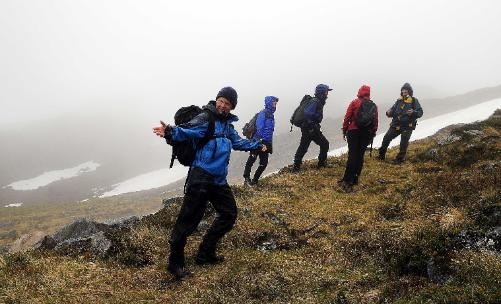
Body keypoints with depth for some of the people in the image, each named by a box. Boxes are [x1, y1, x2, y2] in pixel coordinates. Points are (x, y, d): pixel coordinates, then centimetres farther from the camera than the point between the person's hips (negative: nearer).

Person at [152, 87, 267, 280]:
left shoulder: (227, 123, 17)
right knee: (188, 220, -8)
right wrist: (170, 132, -49)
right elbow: (188, 131, -28)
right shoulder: (205, 118, -9)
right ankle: (175, 262, 8)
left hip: (218, 180, 9)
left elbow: (237, 142, 35)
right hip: (200, 178, -9)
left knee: (229, 214, 16)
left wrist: (257, 146, 47)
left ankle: (206, 254, 27)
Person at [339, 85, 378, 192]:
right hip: (367, 133, 3)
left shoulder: (354, 103, -3)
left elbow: (347, 117, -5)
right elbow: (375, 121, 5)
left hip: (353, 131, -3)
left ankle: (347, 181, -15)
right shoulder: (373, 105, 5)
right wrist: (373, 133, 14)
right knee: (360, 155, 9)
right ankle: (355, 179, 12)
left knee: (352, 155, -7)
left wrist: (344, 130, 3)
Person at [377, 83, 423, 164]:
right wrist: (389, 113, -16)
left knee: (403, 144, 0)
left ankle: (399, 159, 15)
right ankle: (381, 155, 14)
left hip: (407, 127, -3)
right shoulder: (399, 101, 5)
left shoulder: (414, 101, -5)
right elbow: (393, 112, 7)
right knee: (386, 138, -2)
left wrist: (413, 112, -30)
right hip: (396, 125, 3)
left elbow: (420, 112, -9)